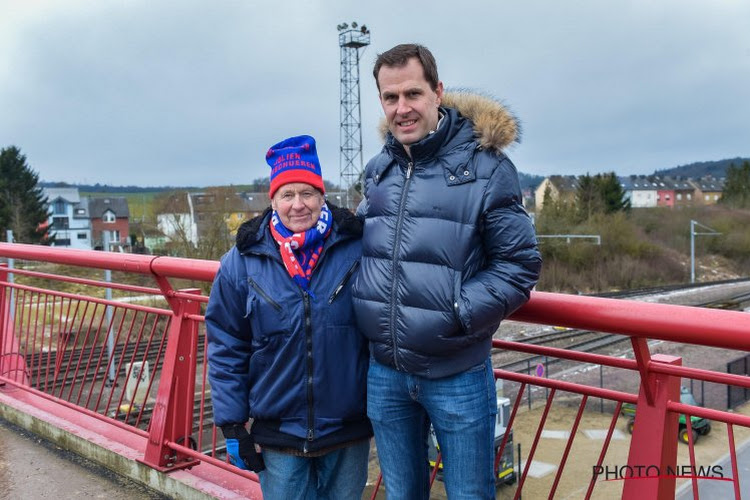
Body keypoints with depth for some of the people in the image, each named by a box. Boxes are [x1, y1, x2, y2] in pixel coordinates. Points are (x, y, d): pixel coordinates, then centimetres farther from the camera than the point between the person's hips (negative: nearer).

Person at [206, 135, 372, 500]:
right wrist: (232, 425, -1)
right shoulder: (242, 262, -6)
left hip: (349, 431, 0)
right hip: (278, 434, 0)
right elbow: (226, 349, 0)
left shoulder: (357, 250, -9)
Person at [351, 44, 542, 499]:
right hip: (384, 374, 5)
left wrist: (457, 314, -18)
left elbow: (520, 265, -9)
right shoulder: (378, 170, 7)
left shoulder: (485, 166, -9)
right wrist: (363, 307, 5)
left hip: (458, 376, -4)